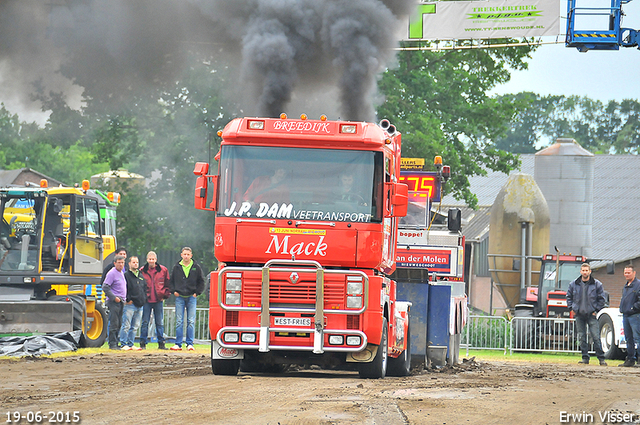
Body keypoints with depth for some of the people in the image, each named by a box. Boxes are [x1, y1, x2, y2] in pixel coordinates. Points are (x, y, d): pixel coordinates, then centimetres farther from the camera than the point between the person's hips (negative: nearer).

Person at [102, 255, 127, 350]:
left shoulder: (122, 273, 18)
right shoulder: (112, 273, -9)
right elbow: (105, 287, -15)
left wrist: (125, 298, 19)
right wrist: (114, 297, -18)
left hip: (121, 302, 9)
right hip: (113, 302, -9)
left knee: (119, 324, 8)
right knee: (114, 324, -10)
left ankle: (115, 343, 13)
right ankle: (112, 344, -8)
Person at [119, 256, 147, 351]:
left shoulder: (141, 276, 19)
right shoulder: (126, 275, -3)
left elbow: (145, 288, 25)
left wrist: (144, 298, 11)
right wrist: (127, 300, -14)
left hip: (140, 306, 7)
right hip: (130, 305, -7)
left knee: (135, 327, 8)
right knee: (126, 326, -8)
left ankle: (130, 344, 13)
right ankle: (123, 344, -4)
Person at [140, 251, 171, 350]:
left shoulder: (163, 270, 2)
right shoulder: (142, 271, 0)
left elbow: (167, 284, 10)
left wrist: (165, 295, 2)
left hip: (158, 301, 1)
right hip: (146, 301, -1)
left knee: (159, 323, 5)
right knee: (145, 322, 1)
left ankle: (161, 343, 11)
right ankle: (143, 343, 5)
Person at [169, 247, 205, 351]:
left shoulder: (196, 268, 4)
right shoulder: (177, 268, 6)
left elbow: (201, 282, 11)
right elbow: (171, 281, 15)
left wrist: (197, 292, 1)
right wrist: (174, 291, 2)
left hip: (191, 297, -1)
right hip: (180, 298, 1)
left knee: (191, 322, -3)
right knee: (179, 322, 0)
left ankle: (190, 343, 1)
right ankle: (178, 344, 2)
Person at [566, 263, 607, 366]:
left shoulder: (597, 284, -1)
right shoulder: (574, 284, 5)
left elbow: (601, 299, 5)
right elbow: (569, 296, 17)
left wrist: (596, 310, -2)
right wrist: (572, 308, 6)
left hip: (591, 315, -3)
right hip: (579, 315, 3)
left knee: (596, 337, -8)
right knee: (581, 337, 4)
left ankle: (601, 358, -2)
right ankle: (585, 358, 11)